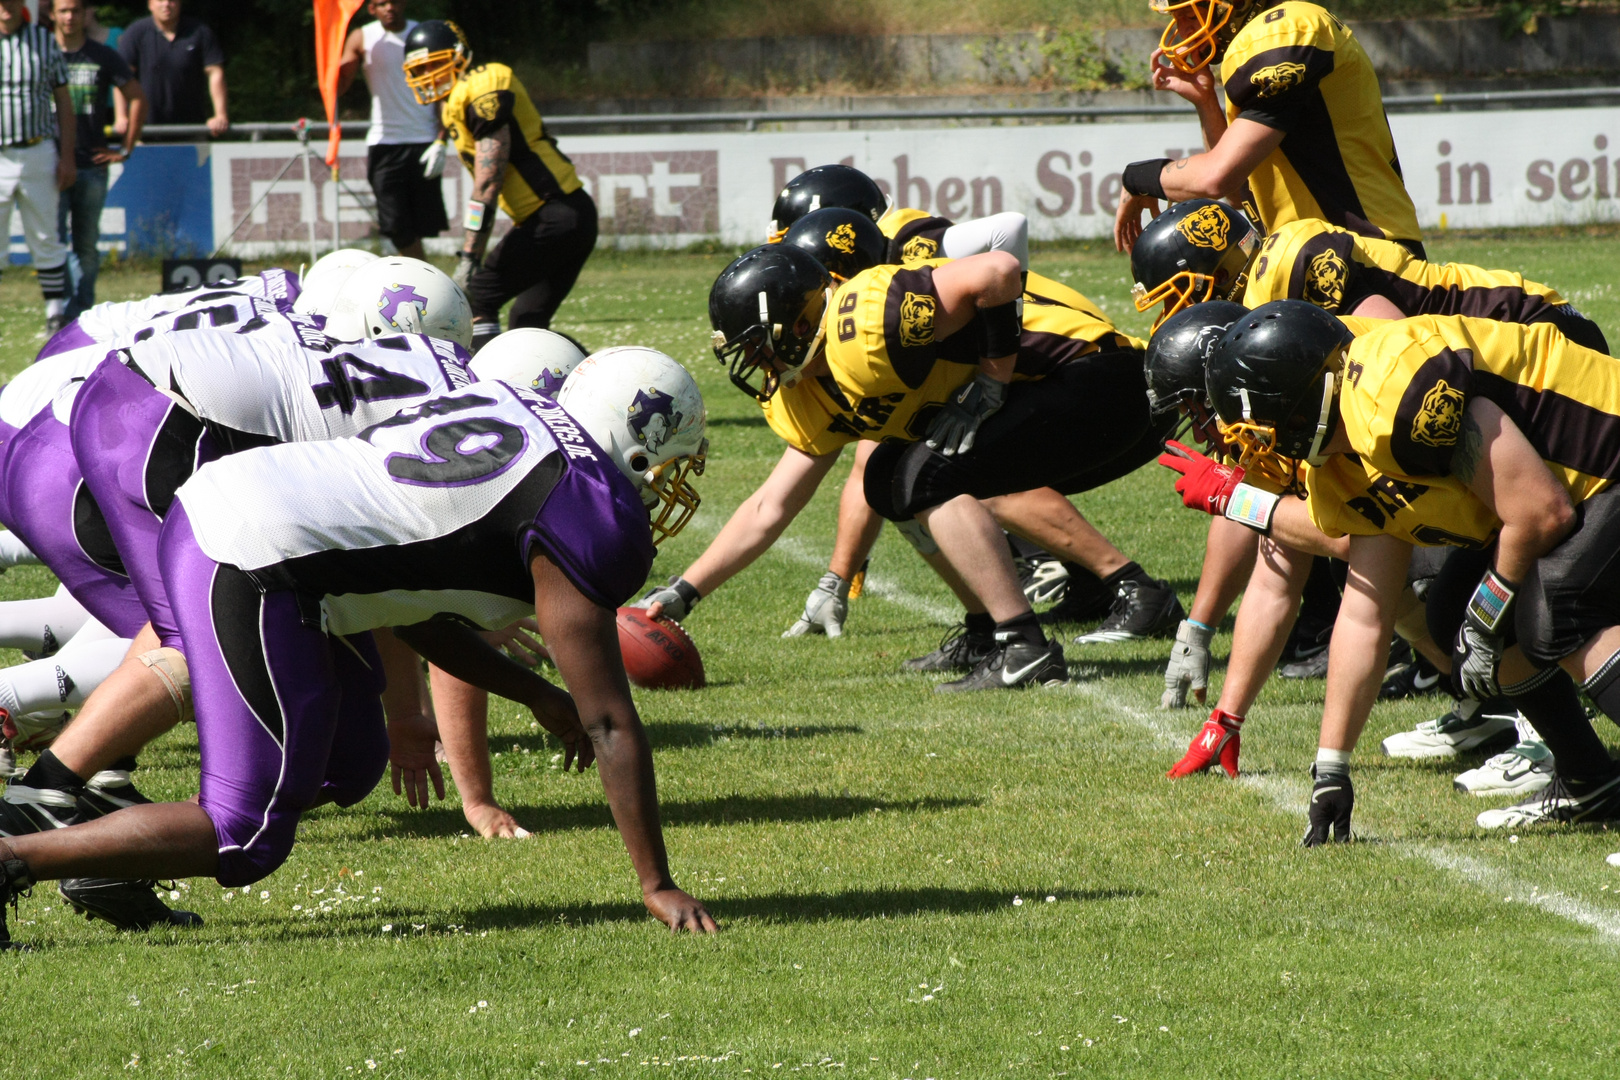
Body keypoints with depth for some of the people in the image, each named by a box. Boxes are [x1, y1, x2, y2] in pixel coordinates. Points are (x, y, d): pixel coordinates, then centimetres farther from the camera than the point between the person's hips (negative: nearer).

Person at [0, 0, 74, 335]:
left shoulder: (45, 41, 6)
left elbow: (64, 102, 8)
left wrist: (67, 156, 0)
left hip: (37, 154, 1)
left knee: (45, 241, 8)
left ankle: (57, 315, 16)